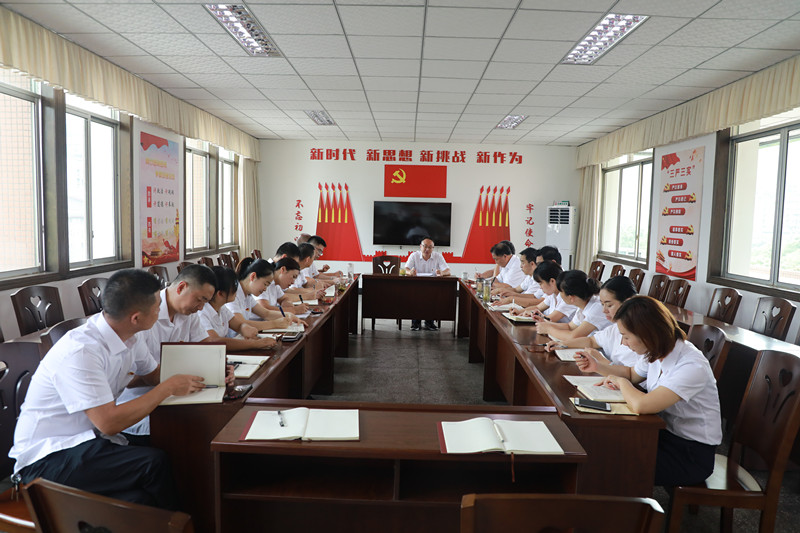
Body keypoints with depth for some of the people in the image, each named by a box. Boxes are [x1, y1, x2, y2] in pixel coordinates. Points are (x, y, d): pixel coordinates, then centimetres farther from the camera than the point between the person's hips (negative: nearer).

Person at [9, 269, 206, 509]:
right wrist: (169, 387, -17)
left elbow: (153, 374, 15)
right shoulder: (80, 352, -25)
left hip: (84, 441, 7)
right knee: (154, 463, -24)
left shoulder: (128, 336, -2)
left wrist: (203, 374, -3)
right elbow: (109, 422, -26)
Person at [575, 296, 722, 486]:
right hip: (666, 433, 7)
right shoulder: (656, 353, -3)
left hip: (692, 453, -7)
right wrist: (597, 366, 5)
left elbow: (640, 405, -40)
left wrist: (621, 382, -19)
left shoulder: (692, 367, -29)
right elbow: (633, 374, 21)